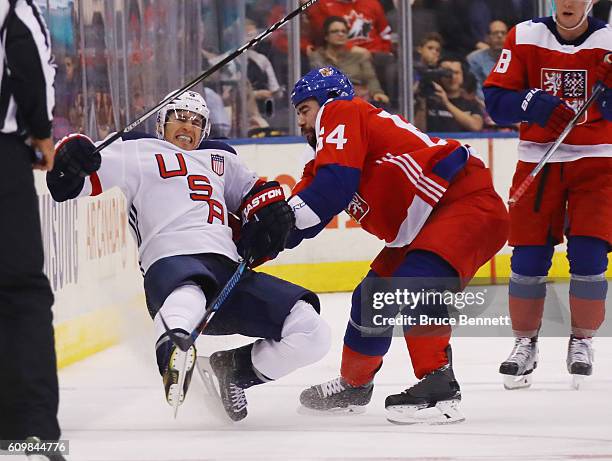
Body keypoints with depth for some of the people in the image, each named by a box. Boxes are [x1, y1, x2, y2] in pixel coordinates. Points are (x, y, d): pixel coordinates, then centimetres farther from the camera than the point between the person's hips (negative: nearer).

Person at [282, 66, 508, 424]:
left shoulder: (338, 112, -7)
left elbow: (333, 184, -20)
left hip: (470, 201, -11)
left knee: (416, 284, -30)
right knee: (372, 297, 16)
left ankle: (438, 385, -35)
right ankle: (354, 384, 36)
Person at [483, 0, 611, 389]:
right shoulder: (524, 38, -3)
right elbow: (496, 101, -6)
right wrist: (535, 103, -22)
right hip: (538, 162, 1)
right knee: (529, 255, -3)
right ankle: (525, 342, 15)